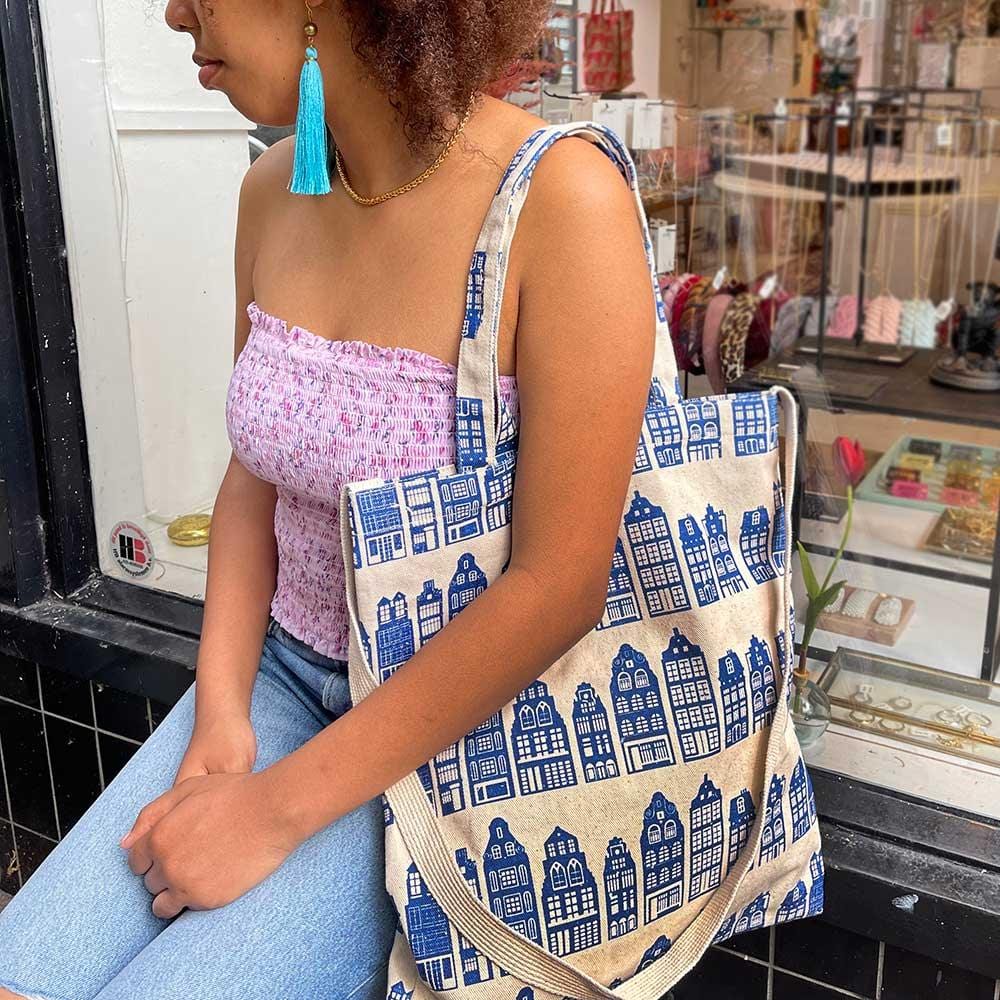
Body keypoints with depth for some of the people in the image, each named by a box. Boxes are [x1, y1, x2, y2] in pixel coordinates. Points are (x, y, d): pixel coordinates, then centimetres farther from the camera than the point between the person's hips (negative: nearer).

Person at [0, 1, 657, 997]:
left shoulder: (562, 200, -22)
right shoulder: (273, 191, -1)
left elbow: (559, 585, -22)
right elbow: (254, 475, 9)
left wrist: (278, 806, -17)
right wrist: (220, 715, -4)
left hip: (466, 718, -5)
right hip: (285, 665, 5)